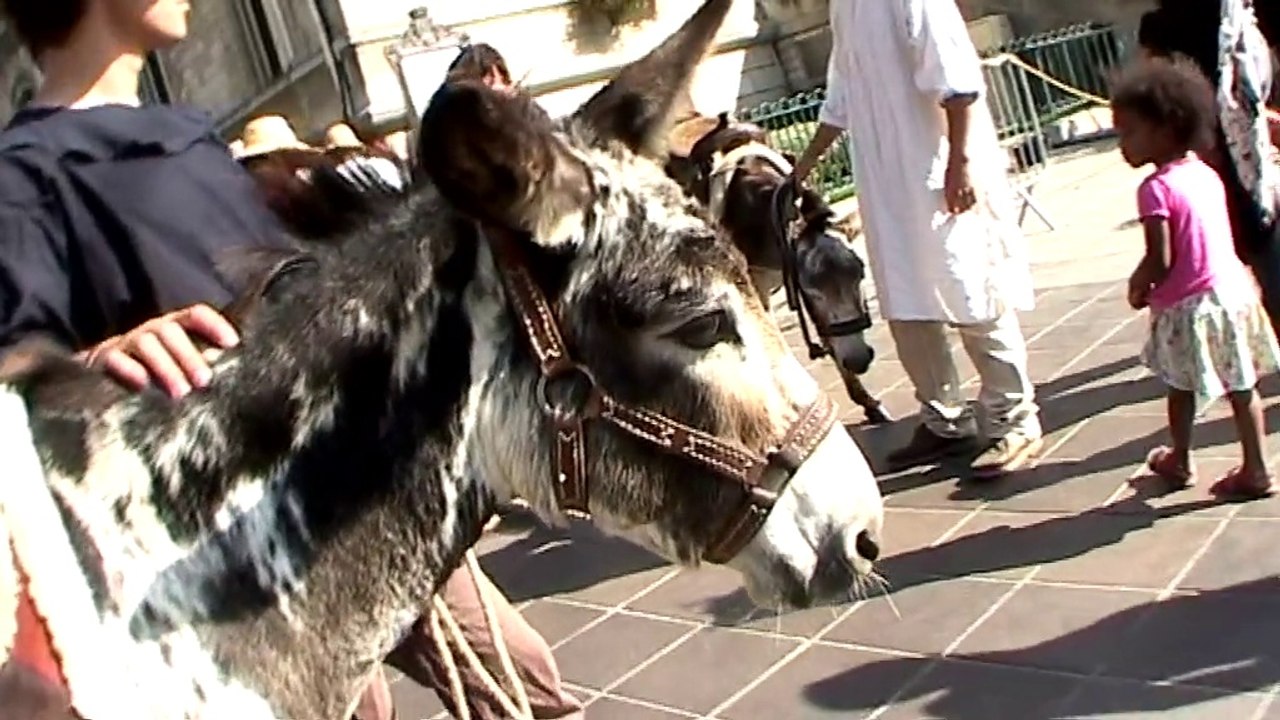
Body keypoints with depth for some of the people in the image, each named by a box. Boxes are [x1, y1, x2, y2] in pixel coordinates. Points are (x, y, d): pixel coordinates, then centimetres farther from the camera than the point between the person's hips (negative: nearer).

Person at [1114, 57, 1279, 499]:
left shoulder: (1156, 188, -19)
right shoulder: (1207, 173, 6)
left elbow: (1160, 260, -22)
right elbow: (1209, 240, 13)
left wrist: (1137, 288, -2)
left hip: (1188, 308, -6)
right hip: (1231, 290, 7)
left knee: (1182, 388, 14)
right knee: (1241, 386, 13)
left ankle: (1179, 462, 31)